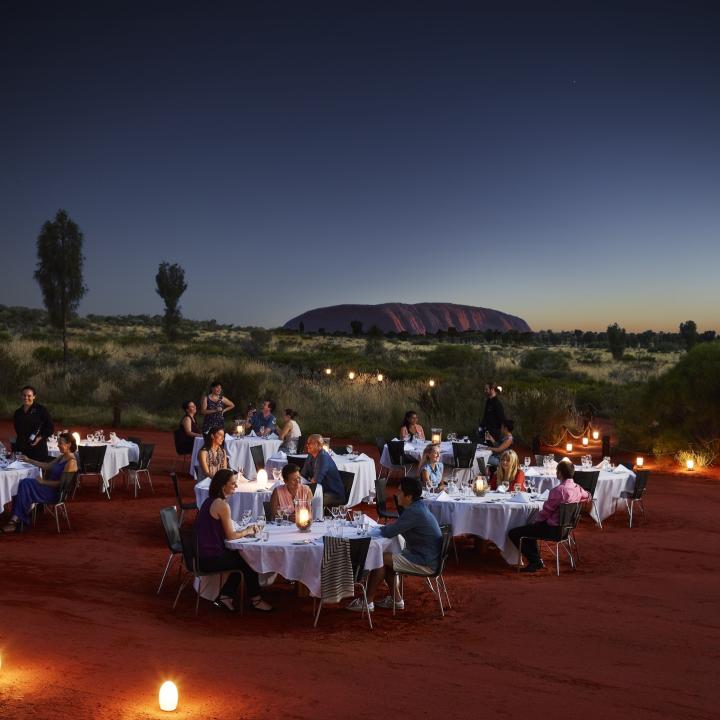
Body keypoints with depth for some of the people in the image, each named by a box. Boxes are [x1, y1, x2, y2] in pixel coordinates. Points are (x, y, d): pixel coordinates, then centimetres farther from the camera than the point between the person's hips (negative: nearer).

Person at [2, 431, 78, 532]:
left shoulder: (71, 462, -18)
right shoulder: (61, 457, 13)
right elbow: (48, 466, 22)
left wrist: (43, 482, -16)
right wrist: (29, 460, 20)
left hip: (56, 492, -9)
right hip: (51, 487, 9)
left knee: (25, 484, -17)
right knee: (23, 483, -9)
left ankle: (17, 519, -8)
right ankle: (16, 519, -15)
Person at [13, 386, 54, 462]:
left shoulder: (41, 410, -1)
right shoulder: (18, 413, 15)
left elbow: (50, 428, -2)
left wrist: (40, 438, -13)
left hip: (38, 448, -4)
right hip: (21, 449, 5)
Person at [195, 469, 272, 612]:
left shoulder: (210, 501, 11)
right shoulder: (222, 505, -19)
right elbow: (230, 536, -16)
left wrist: (244, 531, 8)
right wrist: (247, 531, 2)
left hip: (203, 554, 9)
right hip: (211, 559, -9)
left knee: (240, 558, 23)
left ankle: (225, 596, 23)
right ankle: (255, 600, 22)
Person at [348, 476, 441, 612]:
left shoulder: (414, 512, -24)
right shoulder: (419, 506, 8)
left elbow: (389, 533, -21)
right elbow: (395, 528, 19)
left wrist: (375, 529, 0)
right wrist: (383, 527, 2)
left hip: (425, 563, -10)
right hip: (427, 556, 10)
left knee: (380, 559, -8)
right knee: (385, 559, 14)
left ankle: (368, 601, 3)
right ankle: (396, 600, 18)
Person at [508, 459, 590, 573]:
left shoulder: (558, 490, -25)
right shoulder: (577, 488, 0)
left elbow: (546, 511, -17)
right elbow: (587, 496, 25)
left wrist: (535, 520, 1)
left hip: (553, 529, -9)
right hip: (565, 528, 9)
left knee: (513, 534, -4)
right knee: (529, 528, 32)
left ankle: (535, 562, 0)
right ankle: (537, 560, 27)